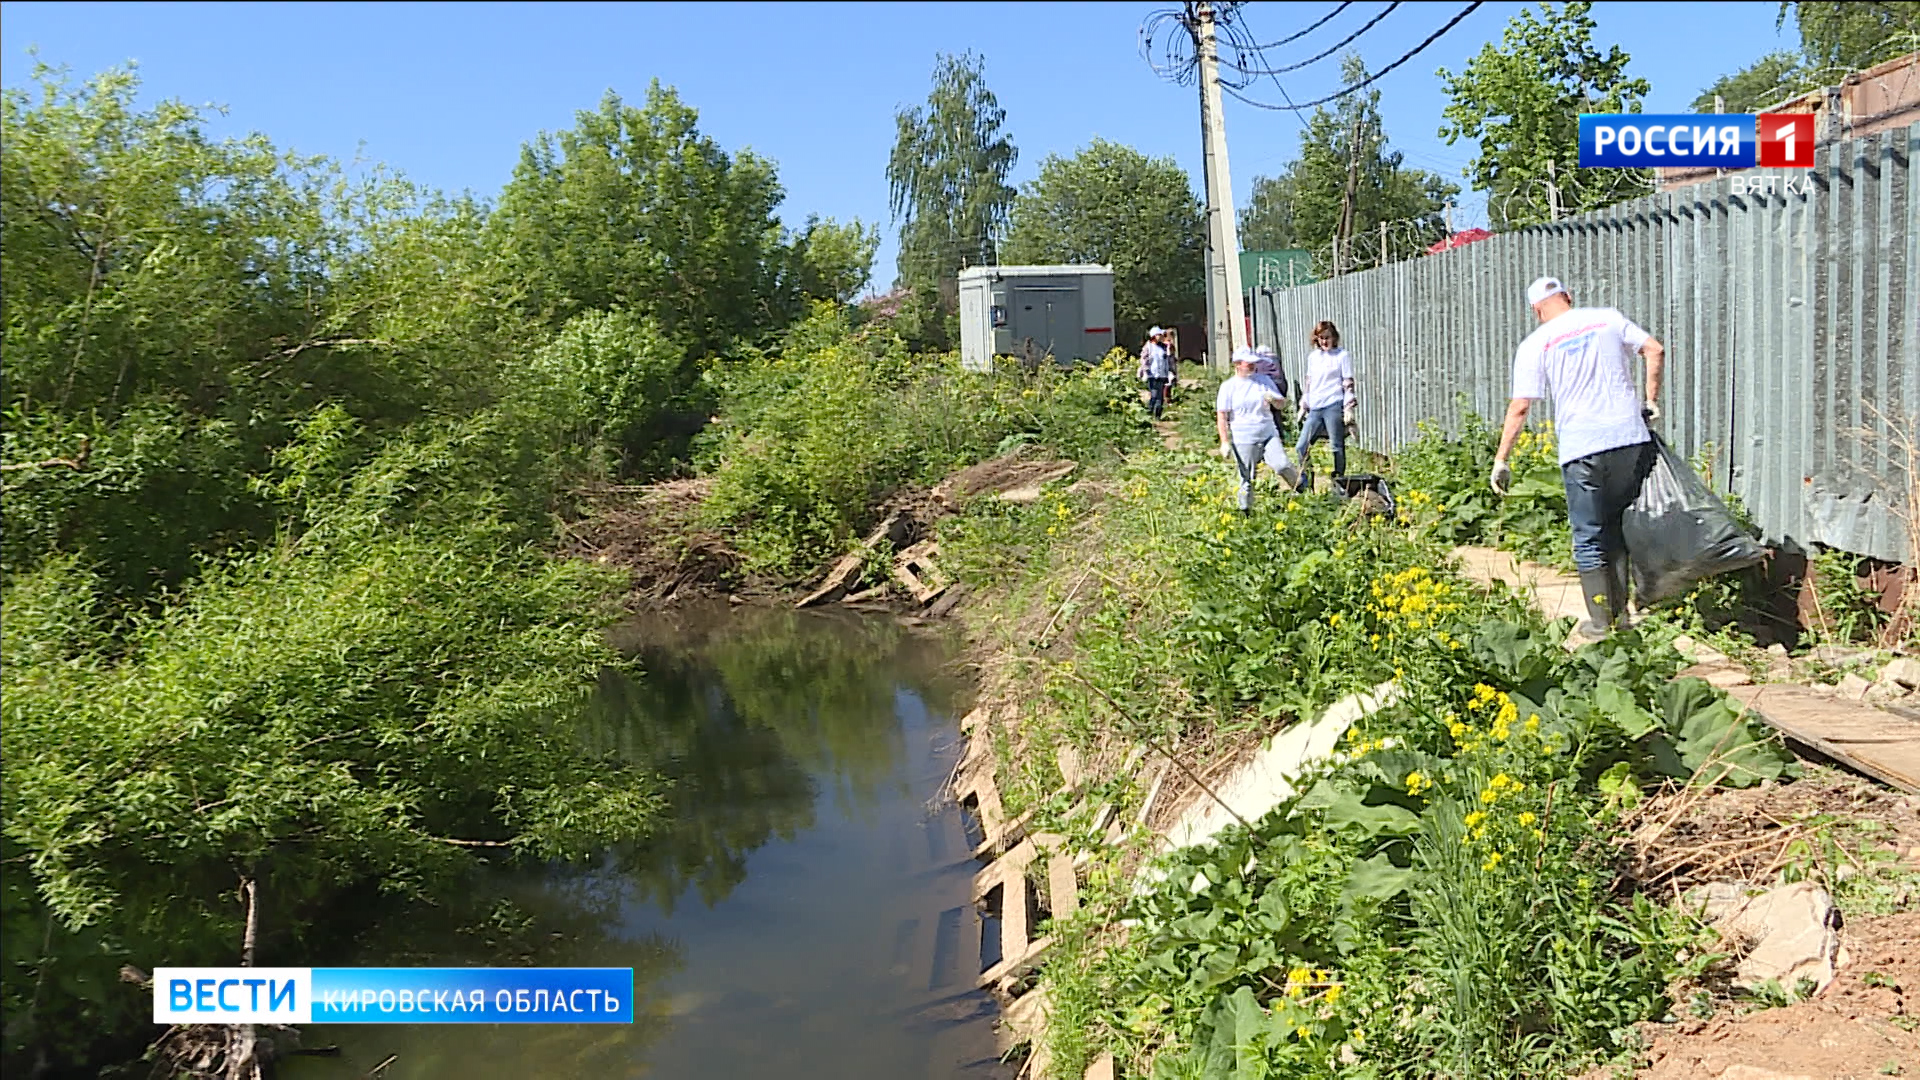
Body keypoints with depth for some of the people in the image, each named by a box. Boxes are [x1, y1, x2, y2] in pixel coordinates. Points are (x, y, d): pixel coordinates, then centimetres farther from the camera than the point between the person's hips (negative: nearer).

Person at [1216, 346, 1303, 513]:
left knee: (1282, 465, -15)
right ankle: (1245, 511, 13)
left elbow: (1281, 403, 13)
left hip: (1269, 435, 2)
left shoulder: (1264, 380, 9)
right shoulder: (1228, 386, 0)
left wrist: (1273, 399, -12)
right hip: (1244, 441, -2)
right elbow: (1221, 416, -2)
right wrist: (1225, 442, -7)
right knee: (1247, 478, 0)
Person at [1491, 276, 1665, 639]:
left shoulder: (1535, 345, 2)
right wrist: (1650, 400, 14)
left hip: (1582, 449, -3)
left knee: (1588, 537, 7)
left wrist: (1501, 460, 1)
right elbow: (1655, 350, 5)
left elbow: (1519, 408, -2)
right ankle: (1621, 612, 20)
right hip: (1630, 438, 3)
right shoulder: (1607, 318, 10)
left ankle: (1600, 620, 9)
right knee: (1618, 527, 17)